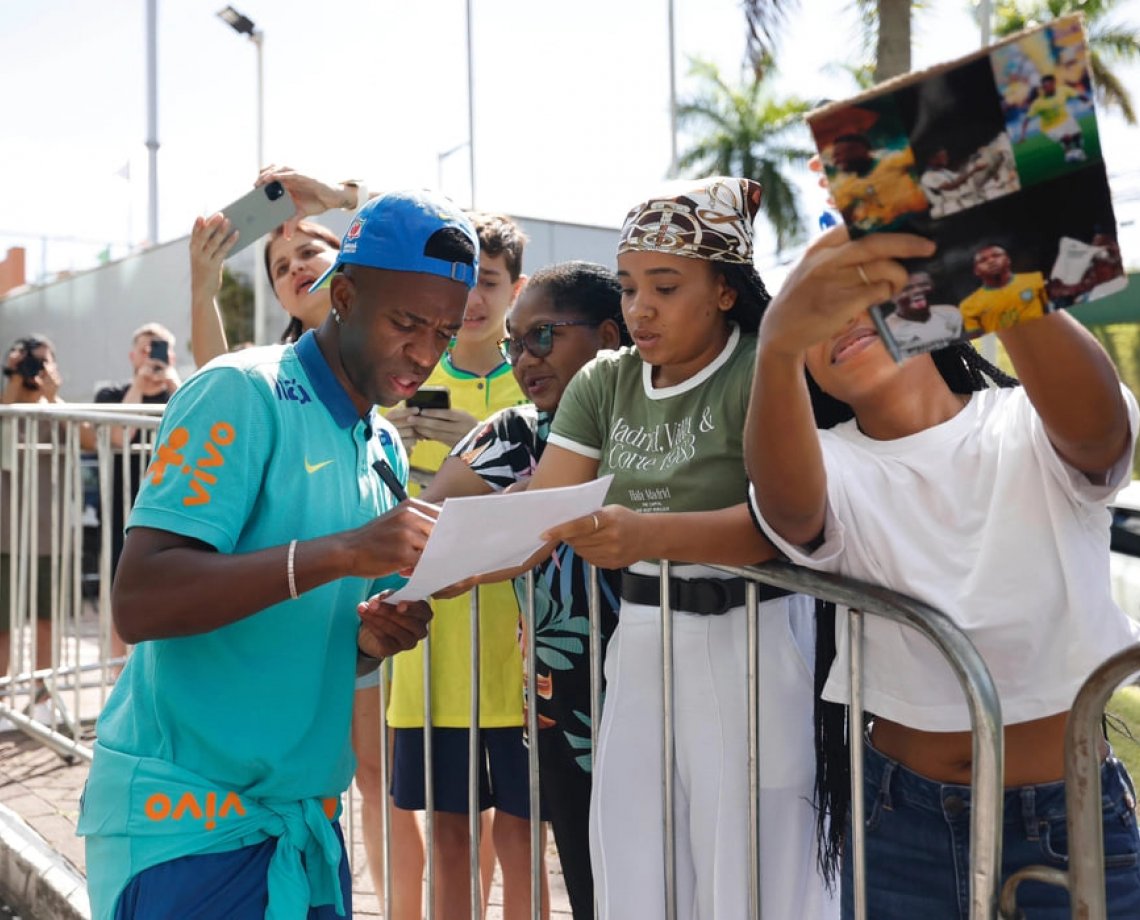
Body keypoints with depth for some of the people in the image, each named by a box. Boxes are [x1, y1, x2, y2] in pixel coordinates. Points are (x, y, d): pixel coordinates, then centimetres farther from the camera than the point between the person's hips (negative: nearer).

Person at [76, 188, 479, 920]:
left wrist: (374, 638, -6)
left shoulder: (386, 450, 10)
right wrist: (341, 551, -30)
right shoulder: (245, 394, -12)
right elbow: (138, 602, -22)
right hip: (186, 818, -7)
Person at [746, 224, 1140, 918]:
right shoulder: (832, 464, -6)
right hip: (899, 826, 1)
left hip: (1073, 820, -1)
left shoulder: (1033, 430, -8)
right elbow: (786, 503, -31)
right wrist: (779, 342, -50)